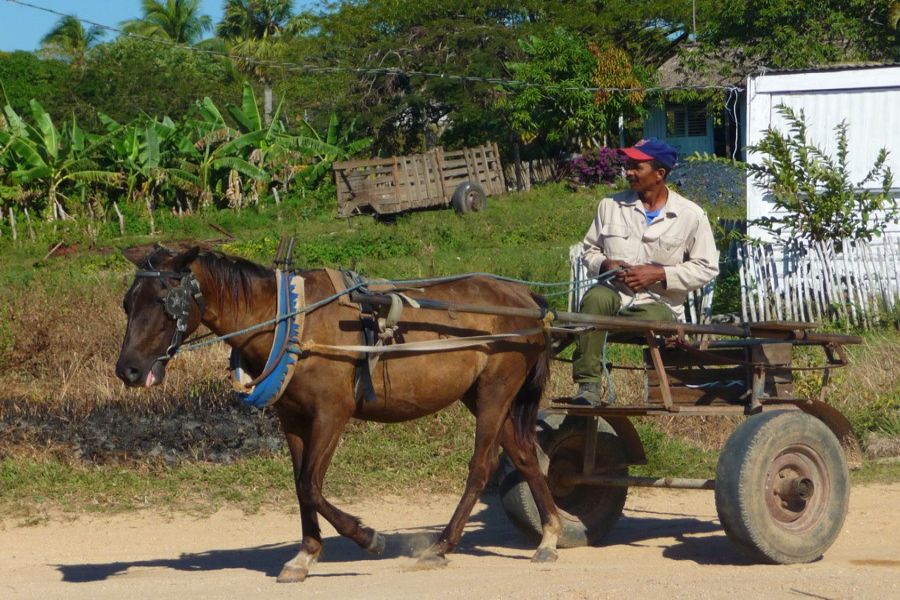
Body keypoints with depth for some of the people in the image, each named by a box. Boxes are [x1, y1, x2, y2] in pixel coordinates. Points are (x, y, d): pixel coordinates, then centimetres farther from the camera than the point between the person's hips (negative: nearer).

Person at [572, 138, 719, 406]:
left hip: (659, 303, -2)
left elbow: (707, 268, 1)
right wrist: (604, 265, -7)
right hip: (614, 292, 2)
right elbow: (589, 250, 19)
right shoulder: (610, 206, 11)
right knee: (595, 297, -34)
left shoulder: (691, 215, 2)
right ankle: (588, 386, -34)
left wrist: (660, 274, -11)